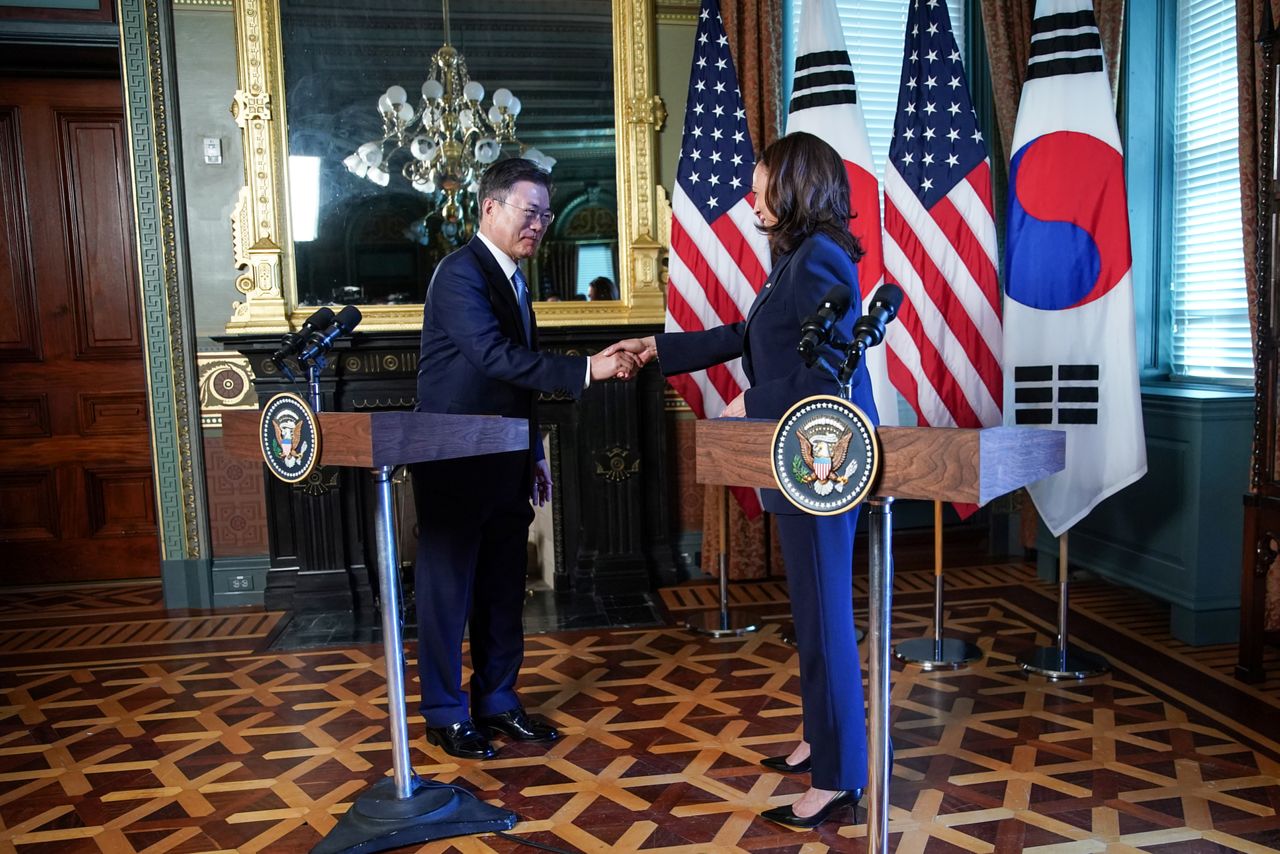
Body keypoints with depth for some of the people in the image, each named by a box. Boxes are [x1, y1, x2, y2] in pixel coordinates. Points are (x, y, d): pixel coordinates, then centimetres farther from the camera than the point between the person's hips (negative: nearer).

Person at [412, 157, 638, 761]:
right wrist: (587, 369, -28)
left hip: (504, 466, 9)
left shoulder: (512, 278, 15)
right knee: (447, 591, 4)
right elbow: (494, 355, -26)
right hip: (453, 465, -8)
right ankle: (446, 715, 17)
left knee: (503, 593, 14)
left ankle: (497, 702, 27)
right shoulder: (461, 273, -13)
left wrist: (534, 455, 19)